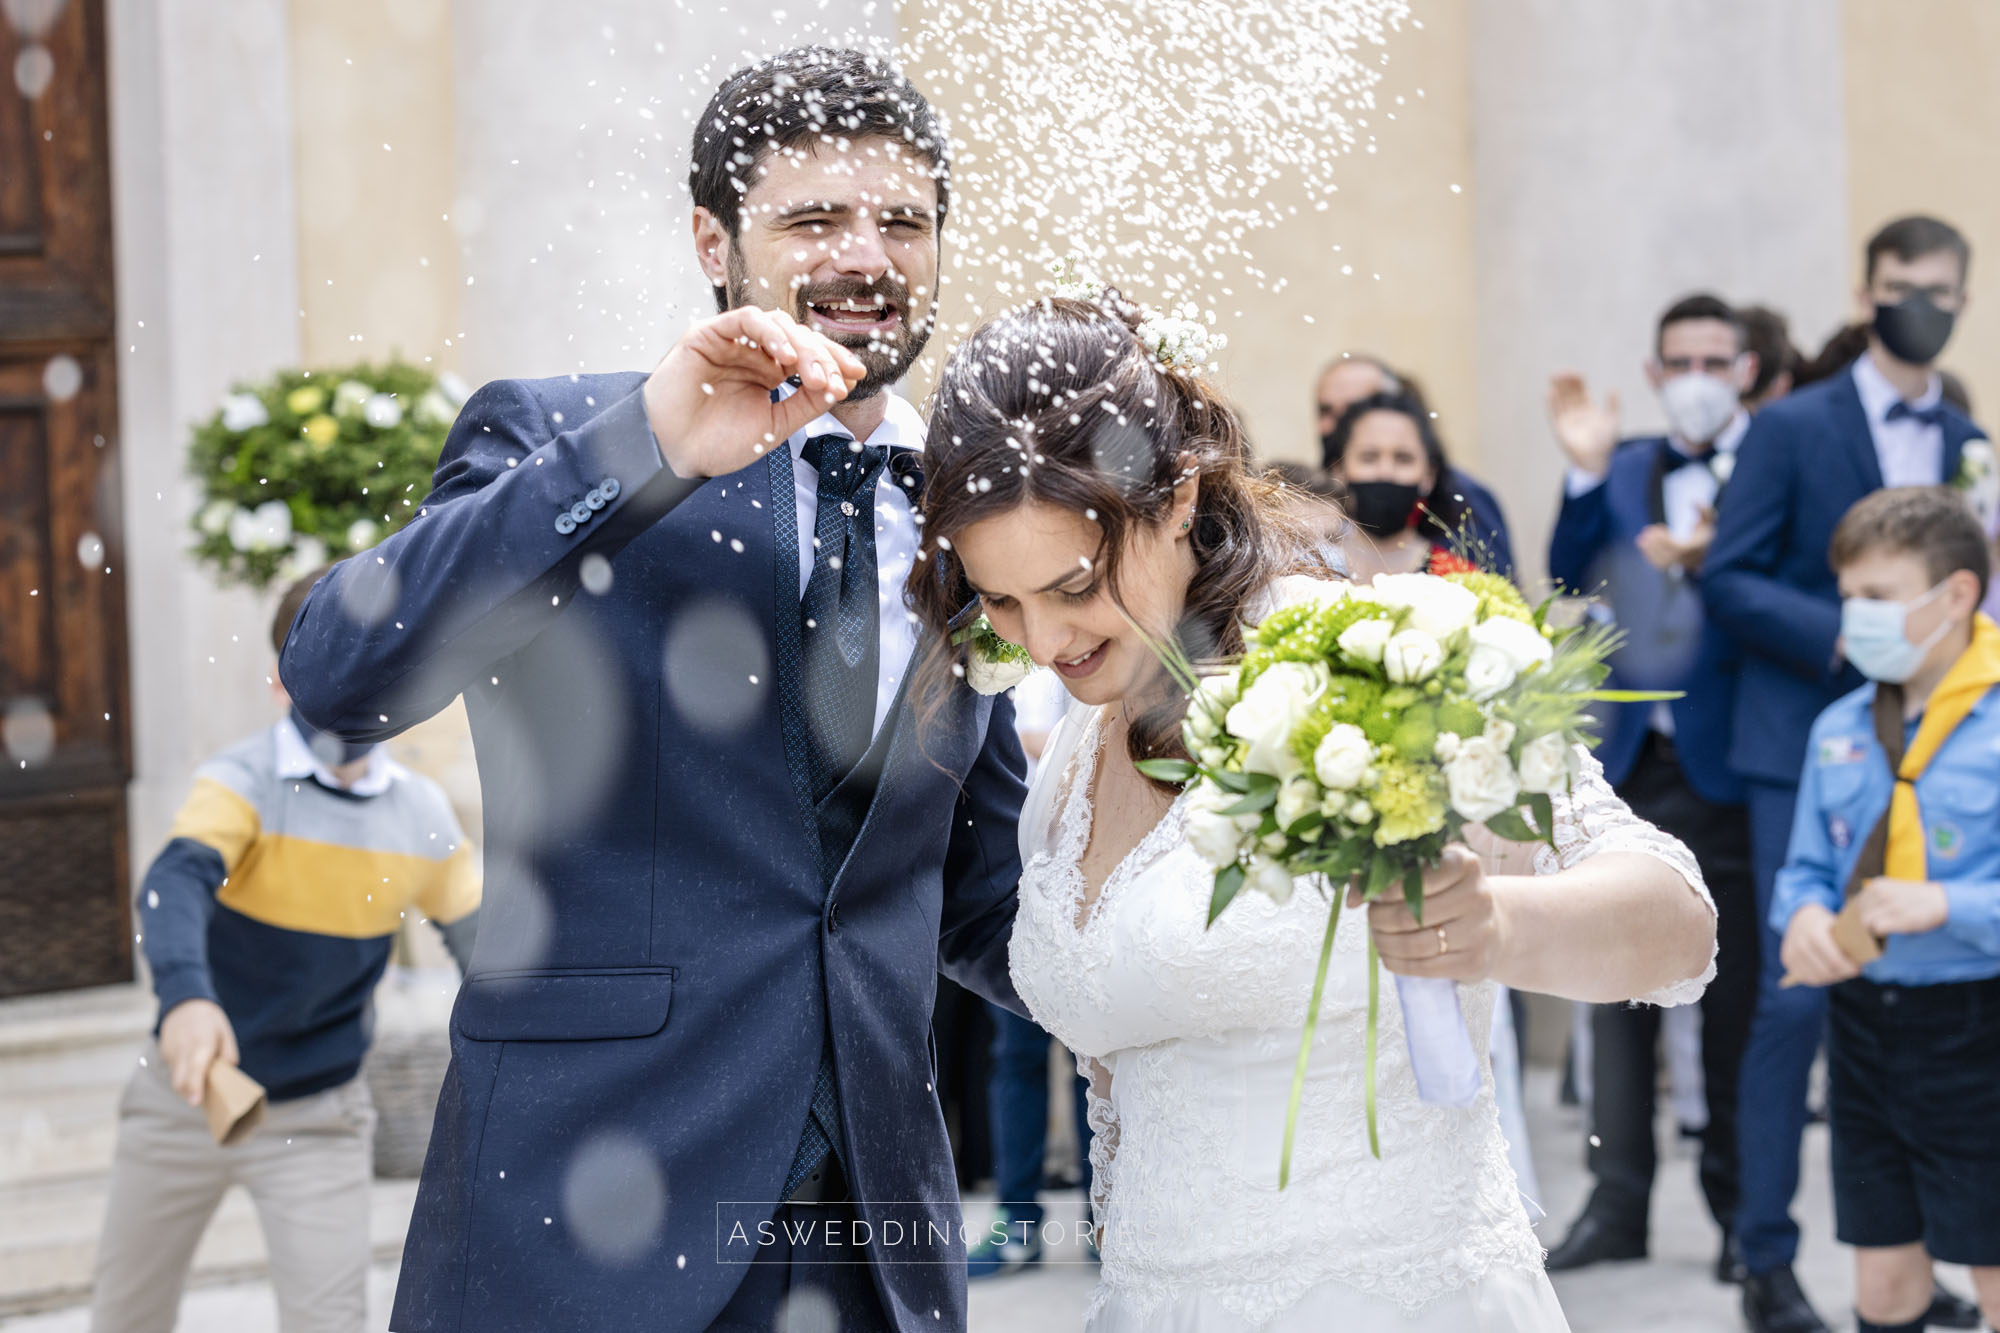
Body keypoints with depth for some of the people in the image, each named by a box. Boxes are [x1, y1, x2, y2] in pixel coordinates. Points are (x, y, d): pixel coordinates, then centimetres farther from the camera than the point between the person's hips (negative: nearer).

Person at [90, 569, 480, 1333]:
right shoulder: (244, 782, -18)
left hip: (318, 1119, 1)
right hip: (185, 1096, -1)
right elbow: (175, 882, -36)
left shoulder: (421, 814, -6)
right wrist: (186, 997, -56)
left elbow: (482, 941, 6)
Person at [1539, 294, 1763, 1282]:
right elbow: (1572, 582, 2)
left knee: (1734, 992, 4)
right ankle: (1618, 1201, 11)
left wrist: (1713, 563, -25)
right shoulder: (1624, 470, 13)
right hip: (1631, 759, 4)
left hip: (1726, 765, -4)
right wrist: (1584, 473, -9)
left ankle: (1740, 1205, 16)